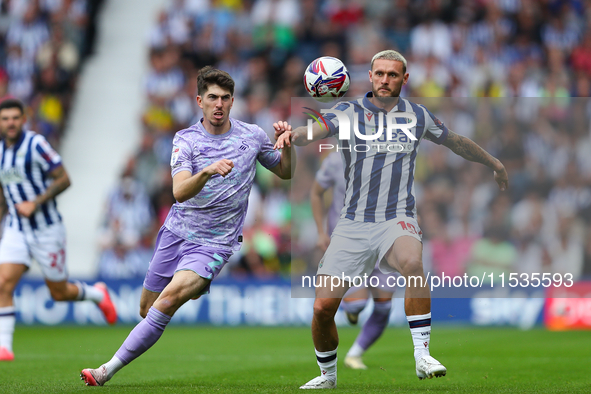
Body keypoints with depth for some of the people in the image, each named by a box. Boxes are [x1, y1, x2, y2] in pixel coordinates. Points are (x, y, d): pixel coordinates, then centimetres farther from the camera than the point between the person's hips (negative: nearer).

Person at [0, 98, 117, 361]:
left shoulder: (36, 145, -13)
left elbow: (63, 179, -13)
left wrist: (35, 203, -21)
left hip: (47, 229, -5)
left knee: (59, 293, 5)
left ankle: (98, 294, 36)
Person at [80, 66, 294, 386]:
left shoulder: (252, 135, 1)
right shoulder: (186, 140, -4)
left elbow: (285, 172, 17)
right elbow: (180, 192, -19)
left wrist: (286, 144, -4)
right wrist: (207, 171, -39)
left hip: (214, 244, -2)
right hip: (176, 232, 2)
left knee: (170, 298, -25)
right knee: (147, 309, 9)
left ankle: (108, 371, -24)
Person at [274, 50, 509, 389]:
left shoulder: (417, 116, 8)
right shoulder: (349, 112, 2)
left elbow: (456, 142, 25)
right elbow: (314, 131, -17)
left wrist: (495, 163, 36)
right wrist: (293, 134, -40)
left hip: (398, 219, -1)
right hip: (353, 224, 1)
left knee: (413, 262, -36)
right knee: (323, 307, -5)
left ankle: (422, 355, -29)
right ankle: (328, 375, 22)